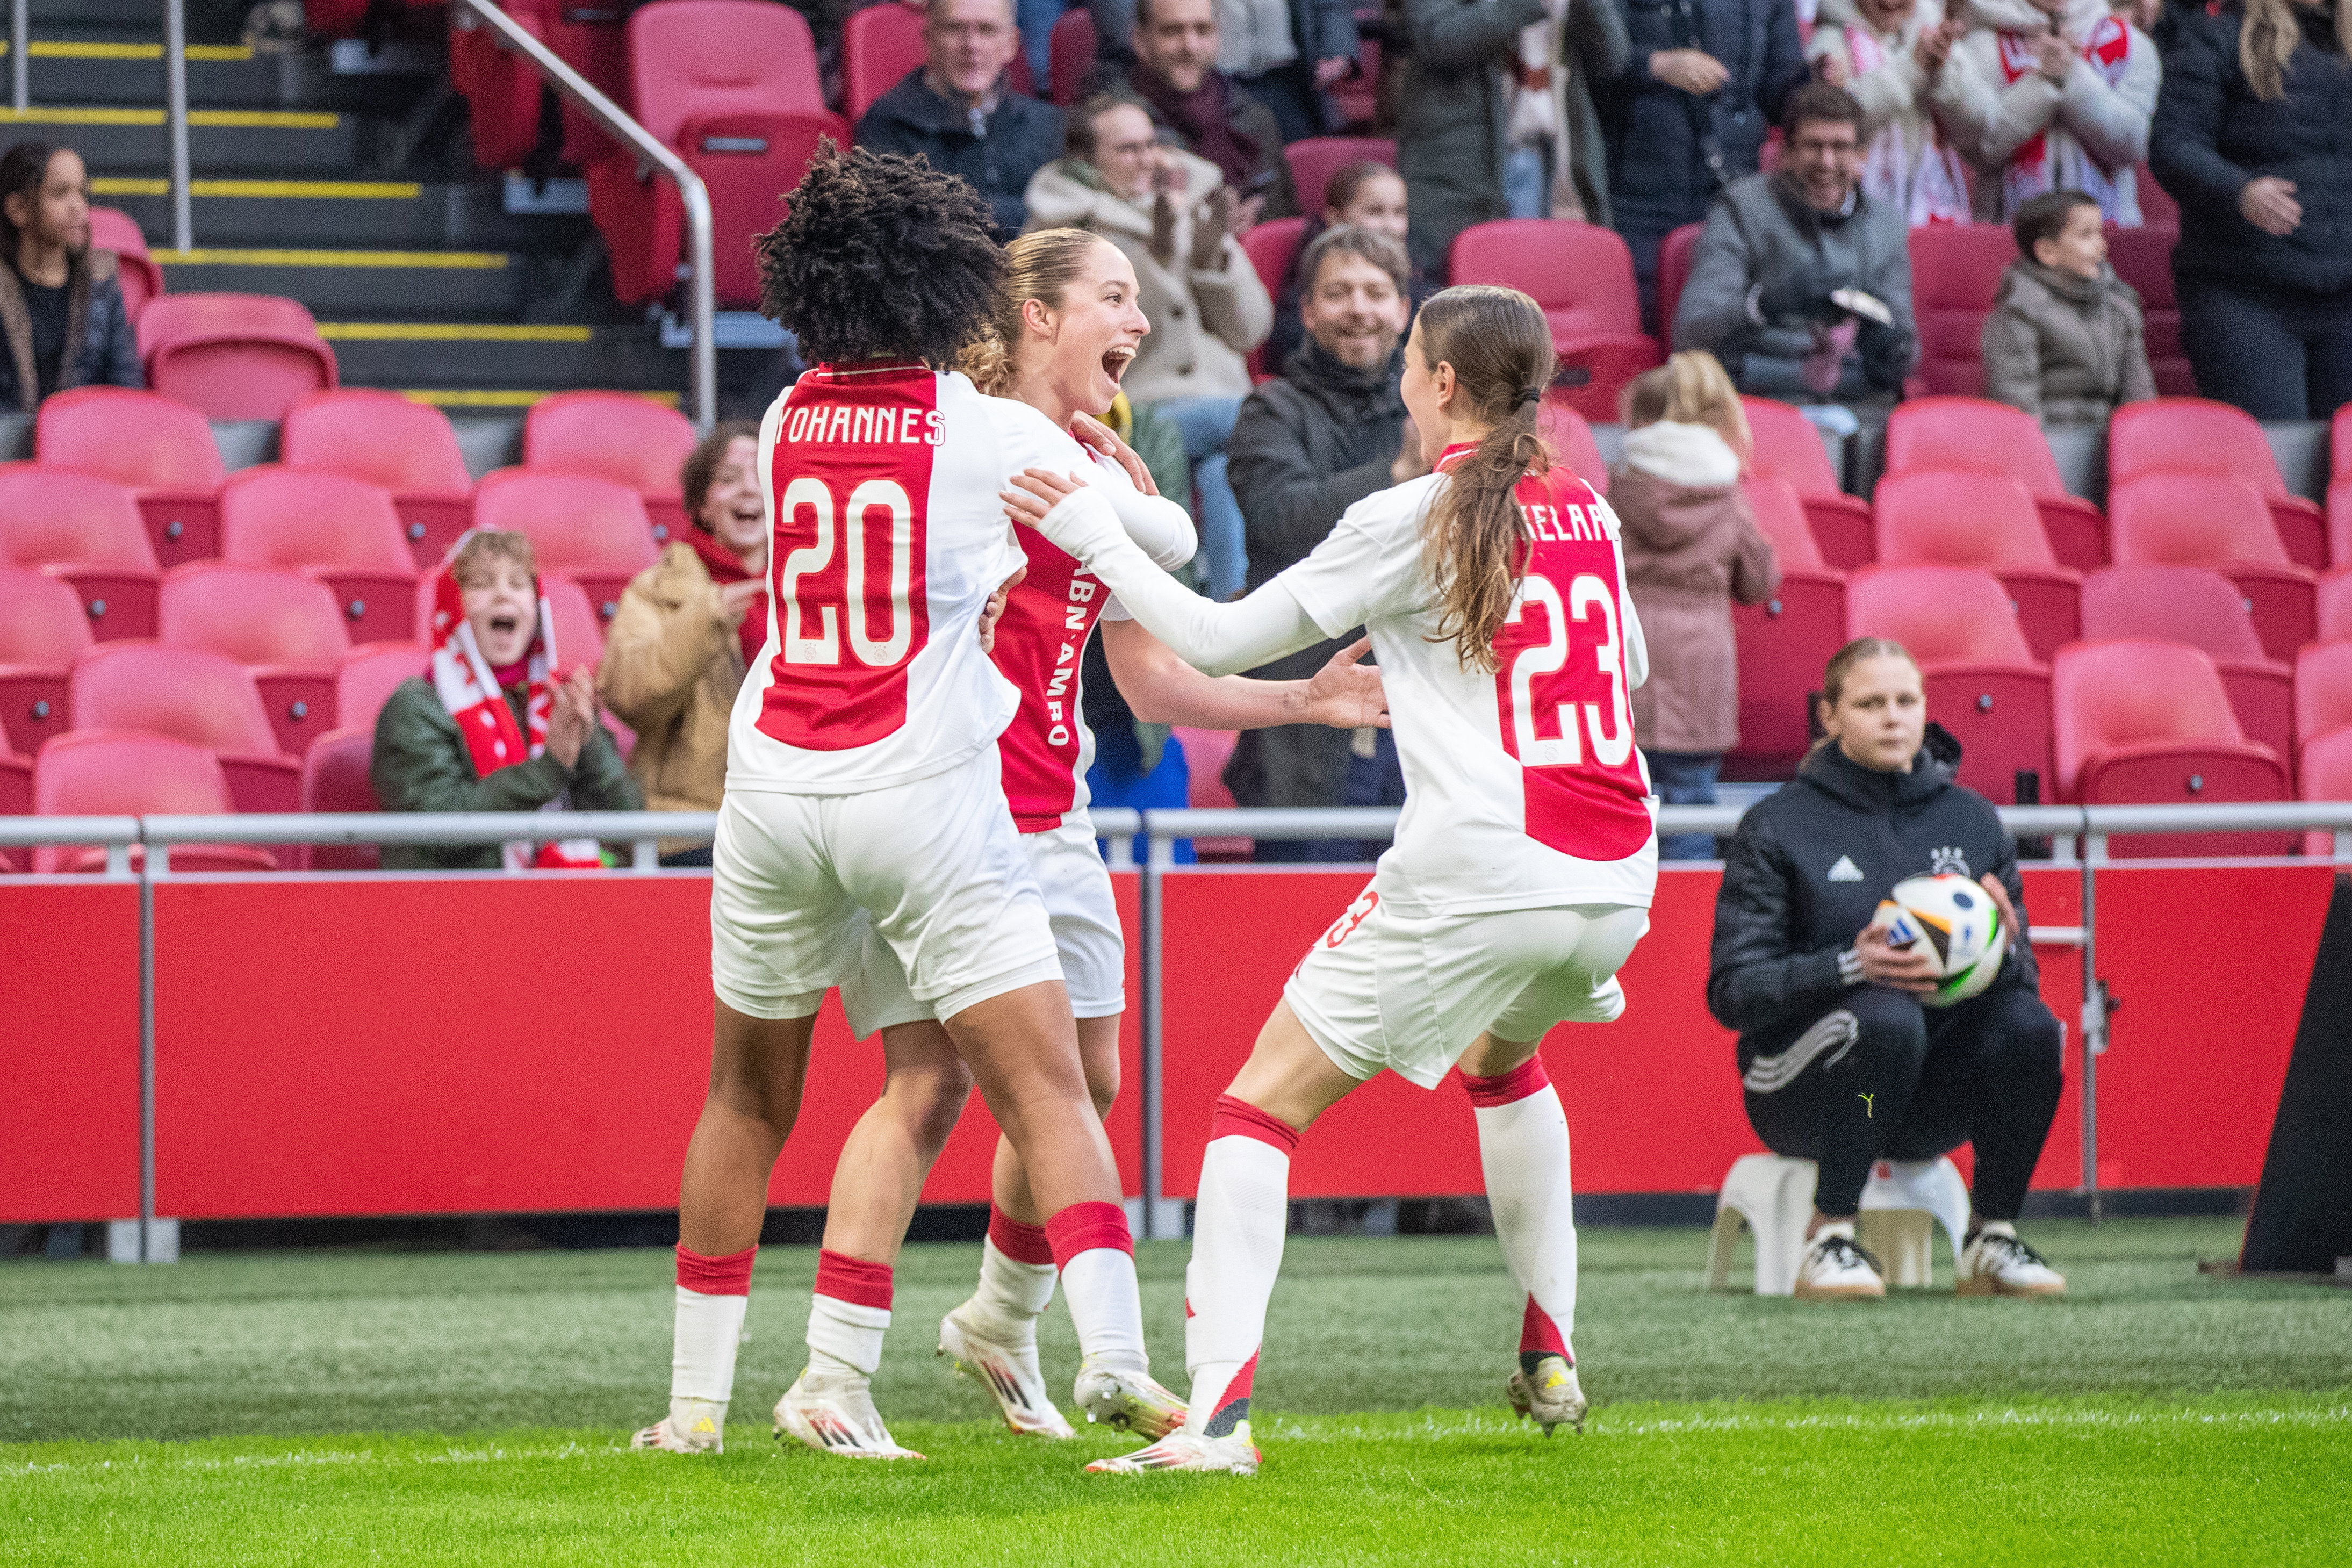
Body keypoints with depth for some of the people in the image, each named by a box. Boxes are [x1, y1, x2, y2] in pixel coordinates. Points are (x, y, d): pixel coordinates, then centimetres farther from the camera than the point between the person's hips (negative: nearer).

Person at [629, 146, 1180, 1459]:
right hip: (925, 797, -4)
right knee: (1048, 1091, -5)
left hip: (775, 791, 4)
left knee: (748, 1102, 16)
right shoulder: (994, 433, -4)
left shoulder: (786, 425, 7)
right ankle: (1115, 1355, -22)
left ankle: (698, 1399, 20)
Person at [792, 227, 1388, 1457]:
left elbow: (1153, 683, 18)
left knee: (1083, 1080, 9)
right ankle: (833, 1374, -13)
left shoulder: (1102, 478, 15)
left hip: (1050, 823, 8)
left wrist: (1307, 698, 9)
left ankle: (1002, 1326, 30)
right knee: (928, 1079, -14)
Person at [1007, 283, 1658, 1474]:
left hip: (1479, 873, -7)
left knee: (1265, 1099, -1)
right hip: (1619, 881, 7)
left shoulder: (1412, 519, -5)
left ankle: (1217, 1413, -16)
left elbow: (1219, 639, -2)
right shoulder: (1588, 514, 11)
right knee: (1503, 1060, 37)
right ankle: (1550, 1362, 38)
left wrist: (1094, 535, 7)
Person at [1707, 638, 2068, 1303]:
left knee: (2028, 1023, -26)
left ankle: (1992, 1237, -10)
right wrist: (1850, 967, -26)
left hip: (1932, 1099, 4)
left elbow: (2023, 976, 8)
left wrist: (2002, 947, -18)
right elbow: (1733, 989, -9)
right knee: (1887, 1017, -36)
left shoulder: (1973, 822, 10)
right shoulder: (1779, 826, -1)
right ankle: (1829, 1239, -24)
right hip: (1803, 1091, -4)